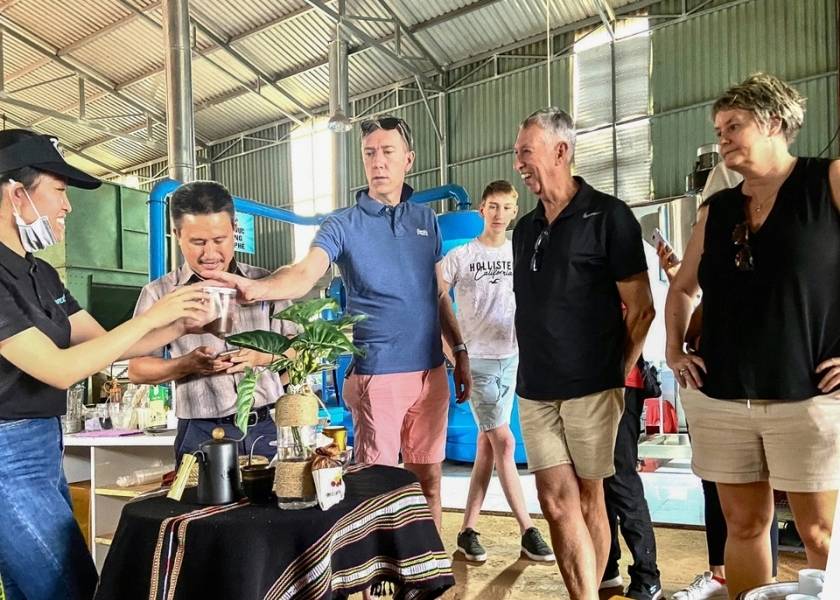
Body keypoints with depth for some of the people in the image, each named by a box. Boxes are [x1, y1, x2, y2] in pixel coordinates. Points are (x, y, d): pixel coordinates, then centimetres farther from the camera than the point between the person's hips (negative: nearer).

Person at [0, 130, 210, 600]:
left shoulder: (41, 275, 9)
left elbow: (104, 341, 12)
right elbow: (59, 369, -23)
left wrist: (181, 325, 0)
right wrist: (151, 316, -19)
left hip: (44, 448, 9)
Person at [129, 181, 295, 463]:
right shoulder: (158, 294, 2)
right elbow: (137, 369, 3)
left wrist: (262, 356, -12)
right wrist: (188, 365, -14)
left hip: (269, 429, 2)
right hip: (202, 434, -1)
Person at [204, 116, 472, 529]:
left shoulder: (426, 220, 10)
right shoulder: (344, 225, -4)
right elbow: (304, 273, -22)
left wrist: (460, 354, 12)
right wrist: (256, 288, -41)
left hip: (430, 371, 5)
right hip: (377, 375, -4)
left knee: (427, 478, 14)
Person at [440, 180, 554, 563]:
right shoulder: (460, 256, -3)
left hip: (512, 358, 4)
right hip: (476, 360, -4)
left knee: (487, 445, 8)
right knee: (503, 442, -5)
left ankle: (468, 531, 18)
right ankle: (528, 531, 6)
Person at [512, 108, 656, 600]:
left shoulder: (608, 216, -4)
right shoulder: (525, 229, 13)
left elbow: (641, 309, -4)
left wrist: (619, 372, 0)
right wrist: (533, 366, 13)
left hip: (592, 385, -5)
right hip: (536, 389, 5)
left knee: (589, 499, 7)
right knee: (557, 502, 1)